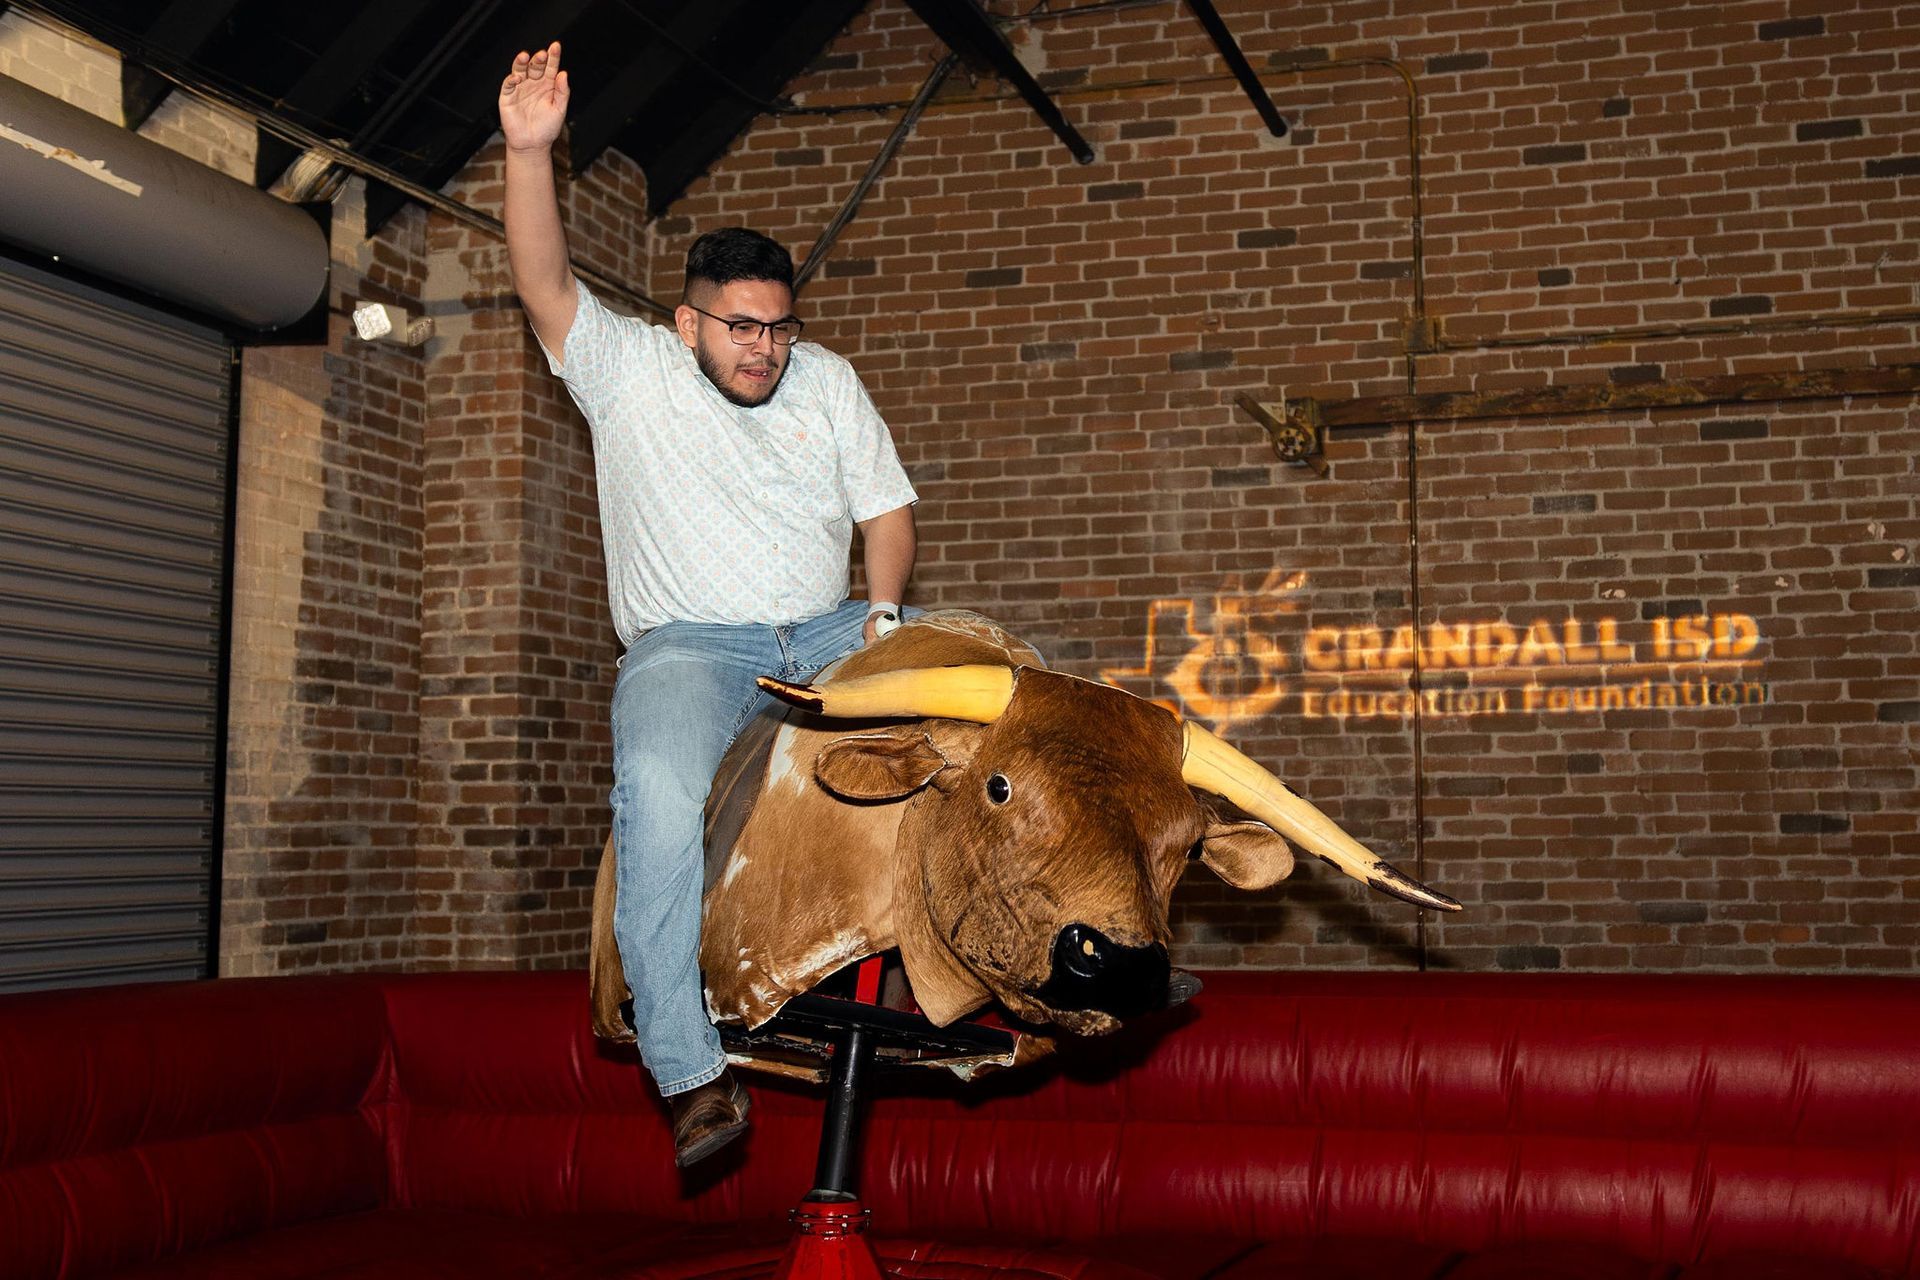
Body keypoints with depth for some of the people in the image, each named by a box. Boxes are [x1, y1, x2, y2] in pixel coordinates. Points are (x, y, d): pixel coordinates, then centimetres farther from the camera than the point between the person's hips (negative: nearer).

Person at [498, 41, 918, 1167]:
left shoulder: (828, 382, 12)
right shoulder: (629, 369, 2)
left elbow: (887, 511, 14)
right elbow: (545, 284, -13)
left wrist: (882, 618, -4)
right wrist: (531, 152, -27)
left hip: (826, 632, 4)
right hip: (689, 645, -4)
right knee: (660, 792, -33)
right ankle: (693, 1070, -29)